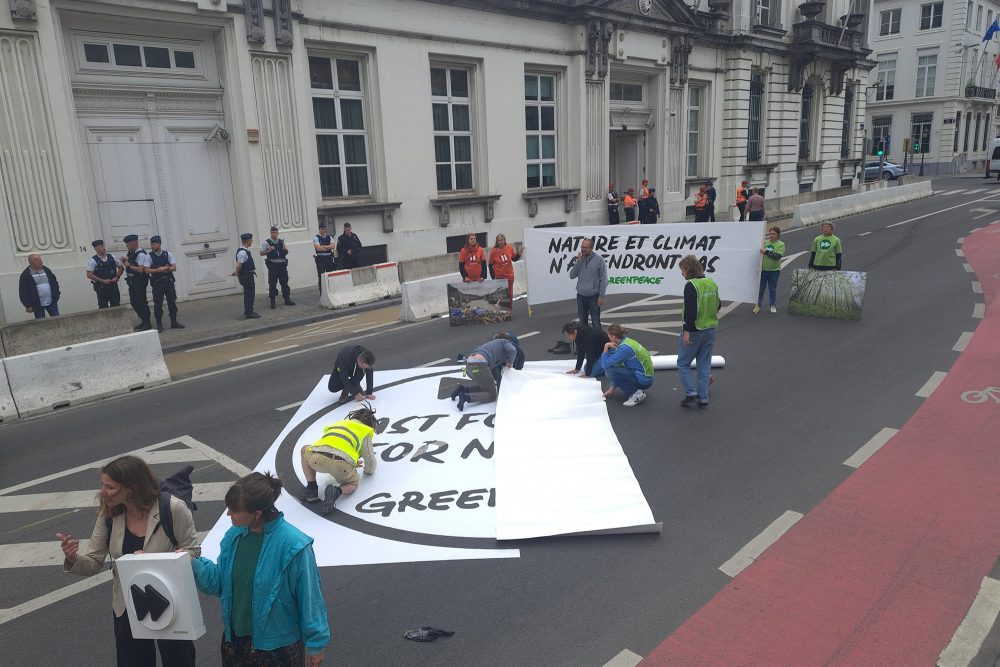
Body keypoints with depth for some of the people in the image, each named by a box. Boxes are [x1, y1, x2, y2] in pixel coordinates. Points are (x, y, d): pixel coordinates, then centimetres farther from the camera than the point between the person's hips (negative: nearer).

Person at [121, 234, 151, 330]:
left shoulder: (140, 254, -17)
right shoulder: (129, 252, 10)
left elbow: (141, 269, -24)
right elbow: (128, 264, 22)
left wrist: (129, 265, -15)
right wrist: (124, 260, 1)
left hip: (140, 281, -9)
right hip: (132, 281, 9)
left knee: (141, 302, -2)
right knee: (133, 302, 14)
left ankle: (147, 324, 8)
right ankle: (143, 321, 26)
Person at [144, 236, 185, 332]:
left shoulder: (167, 254, 4)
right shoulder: (148, 256, -1)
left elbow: (174, 267, 1)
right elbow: (147, 270, -9)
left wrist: (167, 268, -17)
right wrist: (159, 270, -19)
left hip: (169, 282, 2)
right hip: (157, 283, -2)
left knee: (172, 302, 7)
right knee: (158, 304, 0)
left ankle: (174, 322, 18)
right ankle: (159, 325, 7)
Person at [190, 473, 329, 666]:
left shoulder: (292, 545, -26)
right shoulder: (233, 536, -6)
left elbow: (309, 599, -18)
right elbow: (222, 582, 3)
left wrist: (315, 644, -10)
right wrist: (194, 565, -12)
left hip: (278, 645, -5)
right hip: (234, 639, 5)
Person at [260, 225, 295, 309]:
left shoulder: (281, 241, 12)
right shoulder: (266, 242, 1)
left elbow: (286, 252, 20)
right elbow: (261, 253, -1)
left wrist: (285, 249, -2)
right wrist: (269, 250, -17)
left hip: (282, 264, 4)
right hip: (272, 264, -3)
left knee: (284, 282, 7)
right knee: (272, 284, -1)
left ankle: (287, 300, 16)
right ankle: (272, 302, 5)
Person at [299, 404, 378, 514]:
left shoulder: (340, 422, 38)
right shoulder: (365, 431, 25)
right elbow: (370, 461, 27)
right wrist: (368, 470, 52)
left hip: (317, 458, 3)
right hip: (341, 465, -2)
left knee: (305, 450, 38)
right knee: (352, 484, 31)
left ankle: (311, 489, 21)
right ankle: (336, 491, -5)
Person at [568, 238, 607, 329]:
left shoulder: (599, 260, -7)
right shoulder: (580, 259, 7)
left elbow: (603, 279, -7)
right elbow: (572, 275, 0)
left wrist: (601, 296, -11)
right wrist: (578, 261, -10)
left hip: (594, 297, -4)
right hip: (581, 296, 4)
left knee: (596, 323, 0)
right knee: (583, 323, 13)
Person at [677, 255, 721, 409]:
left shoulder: (691, 286, -18)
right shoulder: (712, 283, 6)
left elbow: (691, 311, -23)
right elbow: (718, 305, 15)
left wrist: (687, 330, -20)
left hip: (694, 330, -7)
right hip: (710, 329, 7)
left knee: (683, 363, 6)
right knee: (704, 364, 12)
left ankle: (691, 393, 0)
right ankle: (703, 398, 14)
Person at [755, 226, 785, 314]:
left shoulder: (781, 244, -6)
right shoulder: (765, 242, 4)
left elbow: (777, 256, -20)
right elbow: (759, 253, 15)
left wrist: (766, 251, -26)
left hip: (774, 270, -2)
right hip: (763, 269, 2)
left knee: (772, 289, 9)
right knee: (760, 288, 6)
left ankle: (773, 306, 22)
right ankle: (758, 305, 15)